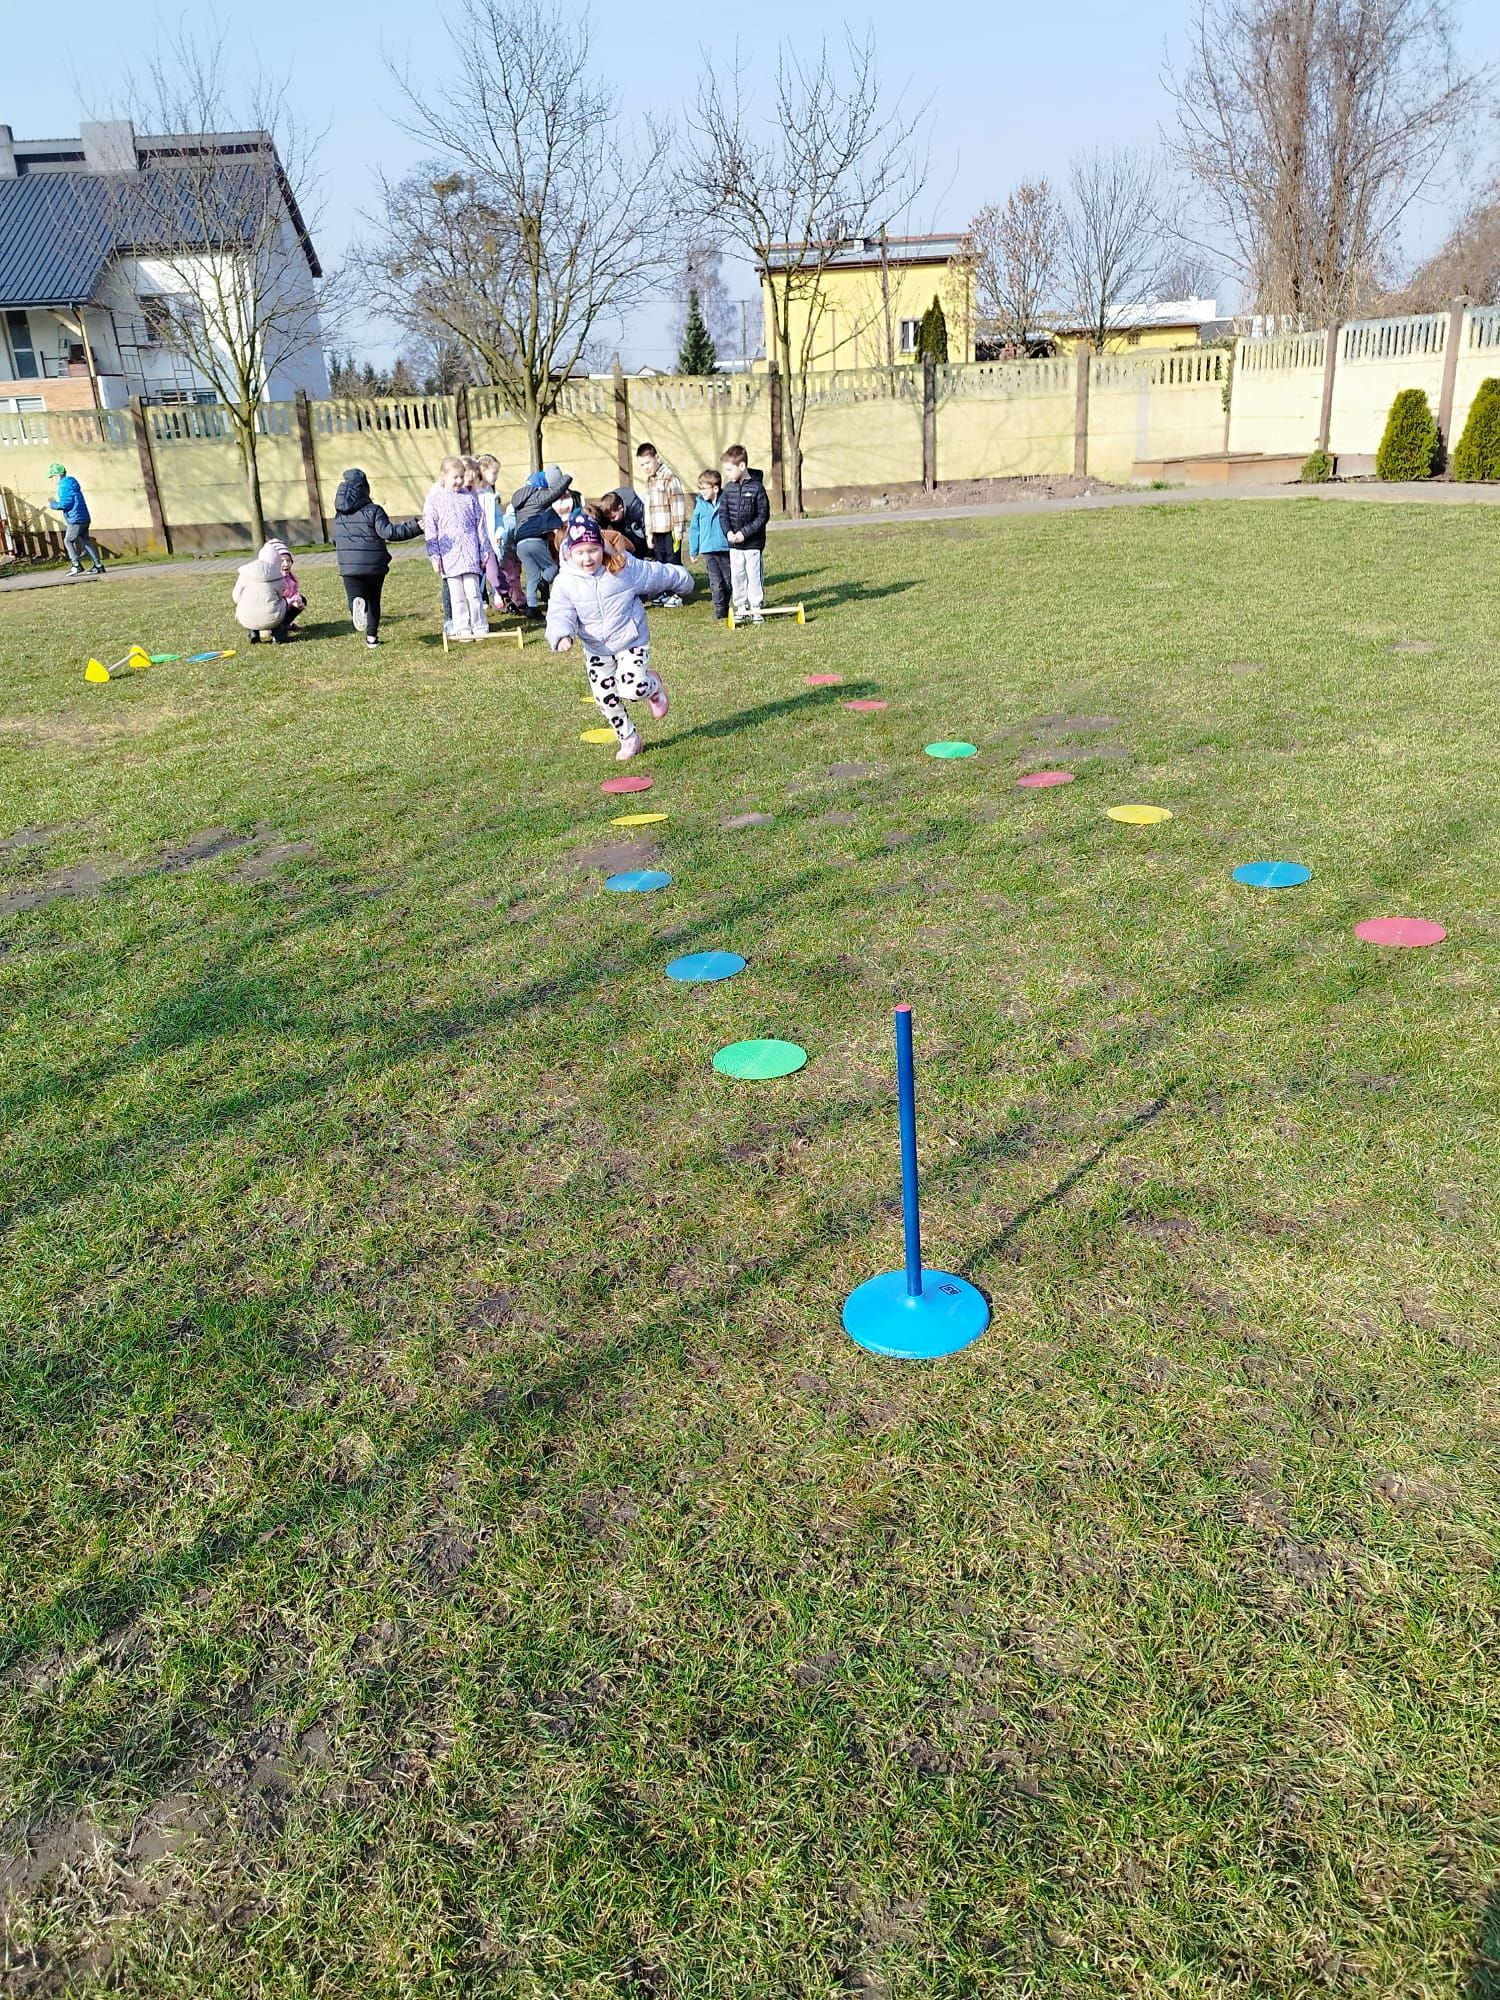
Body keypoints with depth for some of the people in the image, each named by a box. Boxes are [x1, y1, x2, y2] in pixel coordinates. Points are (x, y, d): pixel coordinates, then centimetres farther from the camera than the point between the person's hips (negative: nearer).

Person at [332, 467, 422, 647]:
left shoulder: (339, 513, 7)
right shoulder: (373, 510, -8)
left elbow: (335, 539, 17)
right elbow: (389, 532, -19)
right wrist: (416, 527, -17)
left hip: (349, 567, 1)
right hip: (374, 566, -1)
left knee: (355, 598, 1)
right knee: (373, 600, 17)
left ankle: (357, 606, -35)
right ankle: (372, 636, 19)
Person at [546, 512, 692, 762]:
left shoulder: (625, 568, -17)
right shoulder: (565, 582, -14)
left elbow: (660, 575, -2)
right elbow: (559, 615, -19)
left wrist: (684, 584, 14)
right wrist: (562, 635, -42)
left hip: (631, 642, -3)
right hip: (596, 650, 3)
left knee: (632, 689, -22)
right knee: (605, 699, 7)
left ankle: (653, 686, 16)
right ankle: (628, 739, 31)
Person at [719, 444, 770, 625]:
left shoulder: (757, 487, -11)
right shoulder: (728, 488, 4)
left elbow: (763, 516, -11)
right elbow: (723, 513, 7)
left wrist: (745, 532, -16)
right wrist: (728, 531, -11)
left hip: (753, 543, -5)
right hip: (734, 543, 5)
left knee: (754, 576, 1)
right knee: (736, 576, 8)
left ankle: (756, 609, 10)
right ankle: (741, 607, 18)